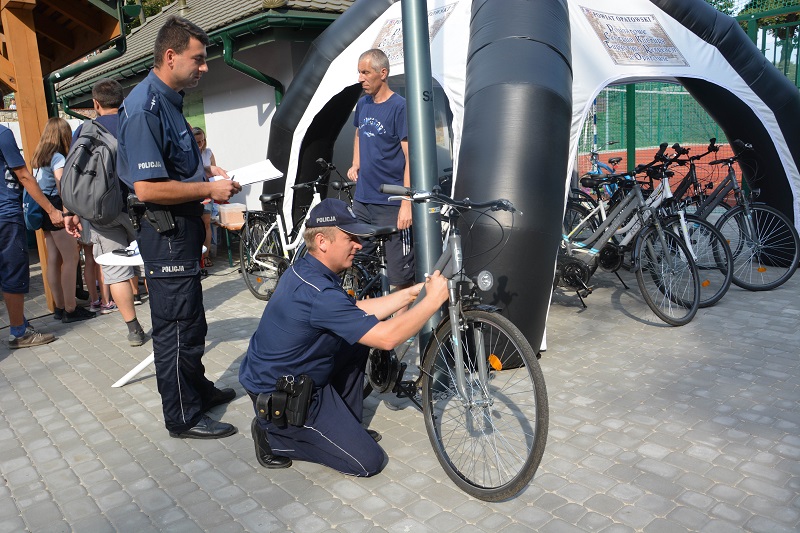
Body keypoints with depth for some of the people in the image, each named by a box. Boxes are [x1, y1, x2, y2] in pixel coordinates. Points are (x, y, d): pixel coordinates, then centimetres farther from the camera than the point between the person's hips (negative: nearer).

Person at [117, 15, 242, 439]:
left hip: (181, 229, 10)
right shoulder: (145, 107, -20)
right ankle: (183, 418, 14)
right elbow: (147, 187, -27)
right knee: (176, 327, 0)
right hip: (165, 232, -10)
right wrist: (209, 189, -19)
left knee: (190, 320, 21)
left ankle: (197, 388, 38)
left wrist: (208, 171, 11)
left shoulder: (169, 101, 11)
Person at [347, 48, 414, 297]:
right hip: (362, 199, 7)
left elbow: (411, 157, -14)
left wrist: (407, 203, -21)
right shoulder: (363, 104, 10)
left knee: (400, 275, -3)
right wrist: (355, 165, 12)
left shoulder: (400, 107, -10)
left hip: (391, 204, -7)